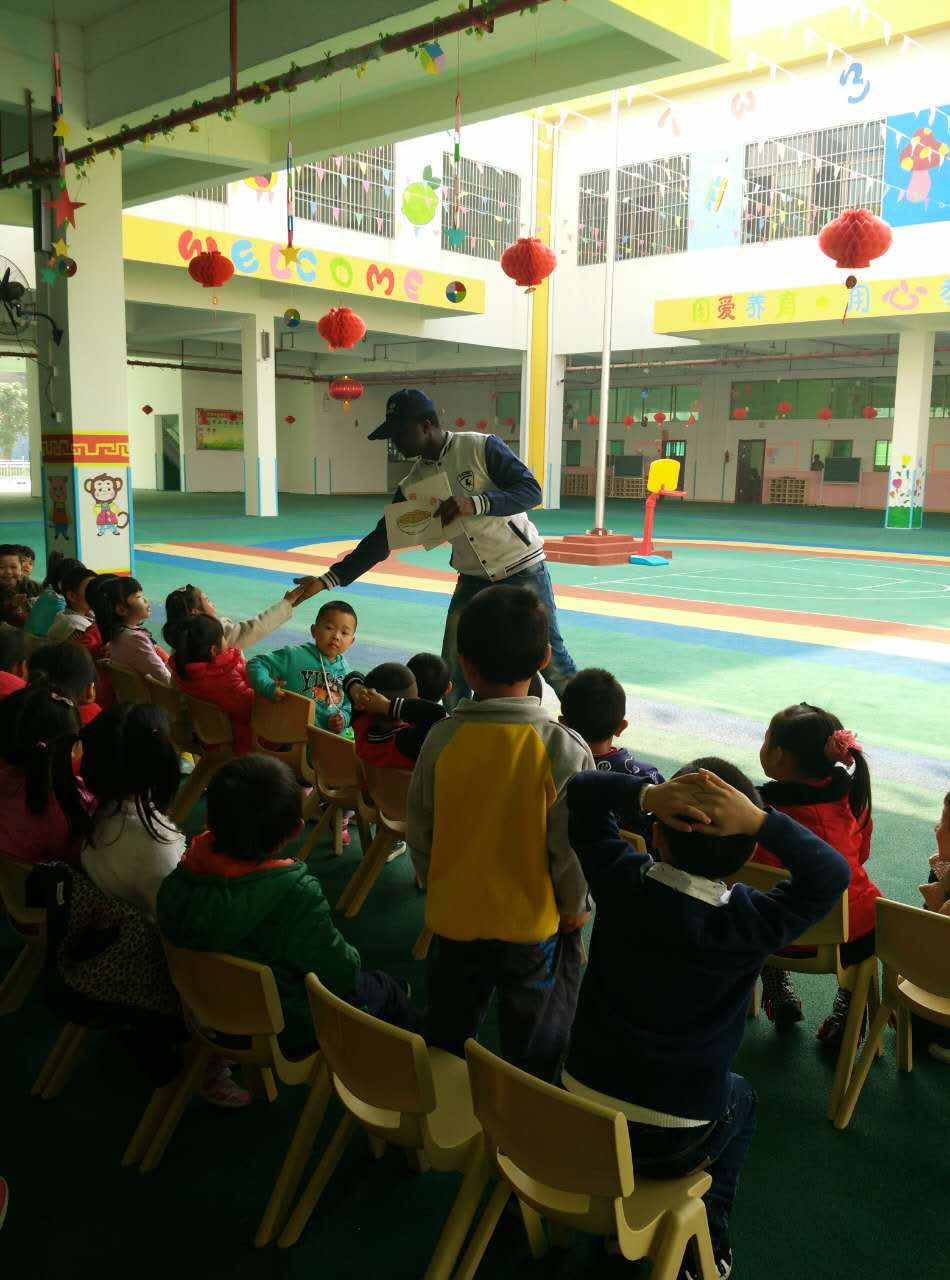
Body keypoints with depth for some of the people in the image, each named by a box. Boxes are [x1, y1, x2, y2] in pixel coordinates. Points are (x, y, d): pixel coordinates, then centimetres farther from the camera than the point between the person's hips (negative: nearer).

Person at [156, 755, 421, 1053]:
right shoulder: (295, 894, -36)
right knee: (386, 991, 22)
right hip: (289, 1031, -5)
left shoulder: (179, 879, -21)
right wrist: (351, 959, -2)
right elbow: (340, 972, -24)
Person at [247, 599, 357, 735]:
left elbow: (349, 704, 18)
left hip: (334, 733, 5)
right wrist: (268, 687, -19)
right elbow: (256, 664, -3)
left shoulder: (344, 670, 10)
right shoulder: (294, 656, -5)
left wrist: (344, 718, -4)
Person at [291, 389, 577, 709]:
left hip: (523, 571, -5)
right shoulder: (413, 484, -2)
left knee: (551, 658, 3)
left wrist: (474, 503, -35)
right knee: (452, 672, 4)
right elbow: (381, 540, 0)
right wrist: (328, 580, -6)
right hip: (473, 580, 5)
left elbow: (531, 490, -20)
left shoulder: (482, 447, -16)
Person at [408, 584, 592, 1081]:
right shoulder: (564, 750, -22)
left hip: (454, 917, 3)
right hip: (535, 924, -2)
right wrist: (575, 908, 3)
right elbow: (572, 846, -16)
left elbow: (419, 830, -4)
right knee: (534, 1048, 19)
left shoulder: (442, 738, -14)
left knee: (445, 1040, 26)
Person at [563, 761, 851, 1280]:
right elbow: (832, 873, -11)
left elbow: (583, 791, -1)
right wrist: (761, 821, -24)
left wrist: (644, 794, -21)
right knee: (739, 1101, 31)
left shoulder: (620, 880, -14)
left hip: (577, 1116, 2)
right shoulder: (747, 921, -22)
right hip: (671, 1145, -2)